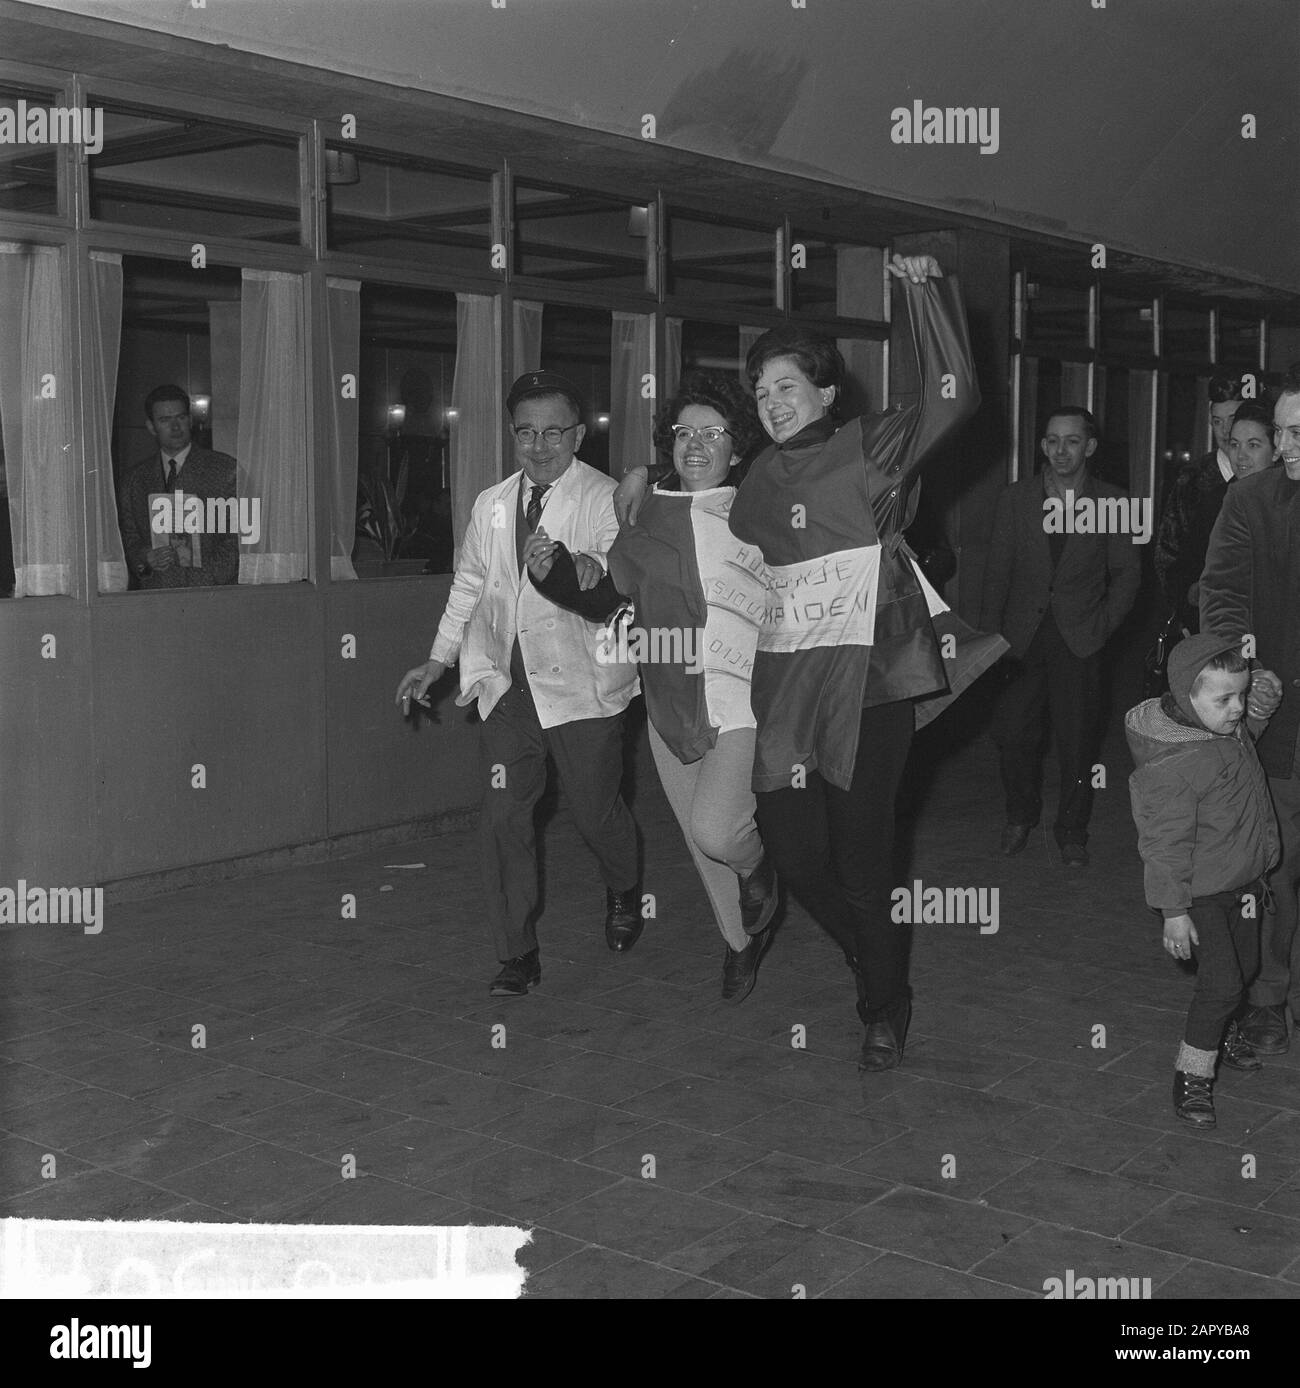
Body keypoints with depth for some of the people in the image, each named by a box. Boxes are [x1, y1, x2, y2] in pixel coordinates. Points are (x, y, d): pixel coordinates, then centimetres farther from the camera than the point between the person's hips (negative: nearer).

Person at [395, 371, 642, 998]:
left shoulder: (605, 500, -5)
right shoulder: (491, 505, 13)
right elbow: (468, 586, 22)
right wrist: (438, 660, 18)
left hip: (580, 681, -4)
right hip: (507, 683, 4)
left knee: (595, 811, 5)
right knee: (503, 817, -1)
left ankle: (624, 892, 39)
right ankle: (516, 954, 11)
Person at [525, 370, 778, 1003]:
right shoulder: (647, 519, 4)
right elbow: (602, 601, 11)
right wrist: (550, 573, -4)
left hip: (743, 704, -4)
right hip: (670, 709, 5)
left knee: (715, 829, -22)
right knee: (703, 847, 16)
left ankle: (758, 864, 16)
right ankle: (741, 942, 43)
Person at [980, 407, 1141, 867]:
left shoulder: (1111, 504, 1)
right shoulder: (1015, 498, 5)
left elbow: (1127, 572, 6)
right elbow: (998, 567, 6)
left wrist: (1102, 626, -3)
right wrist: (991, 630, -1)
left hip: (1079, 639, -1)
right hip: (1022, 635, 1)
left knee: (1076, 742, 1)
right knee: (1013, 734, -1)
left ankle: (1072, 831, 19)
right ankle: (1020, 816, 23)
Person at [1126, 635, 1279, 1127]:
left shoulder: (1236, 732, -2)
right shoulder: (1170, 766, -30)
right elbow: (1165, 844, -24)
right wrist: (1174, 911, -20)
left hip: (1241, 881, 8)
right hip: (1199, 892, -8)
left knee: (1245, 966, 20)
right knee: (1222, 979, -9)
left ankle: (1221, 1029, 45)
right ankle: (1192, 1072, 6)